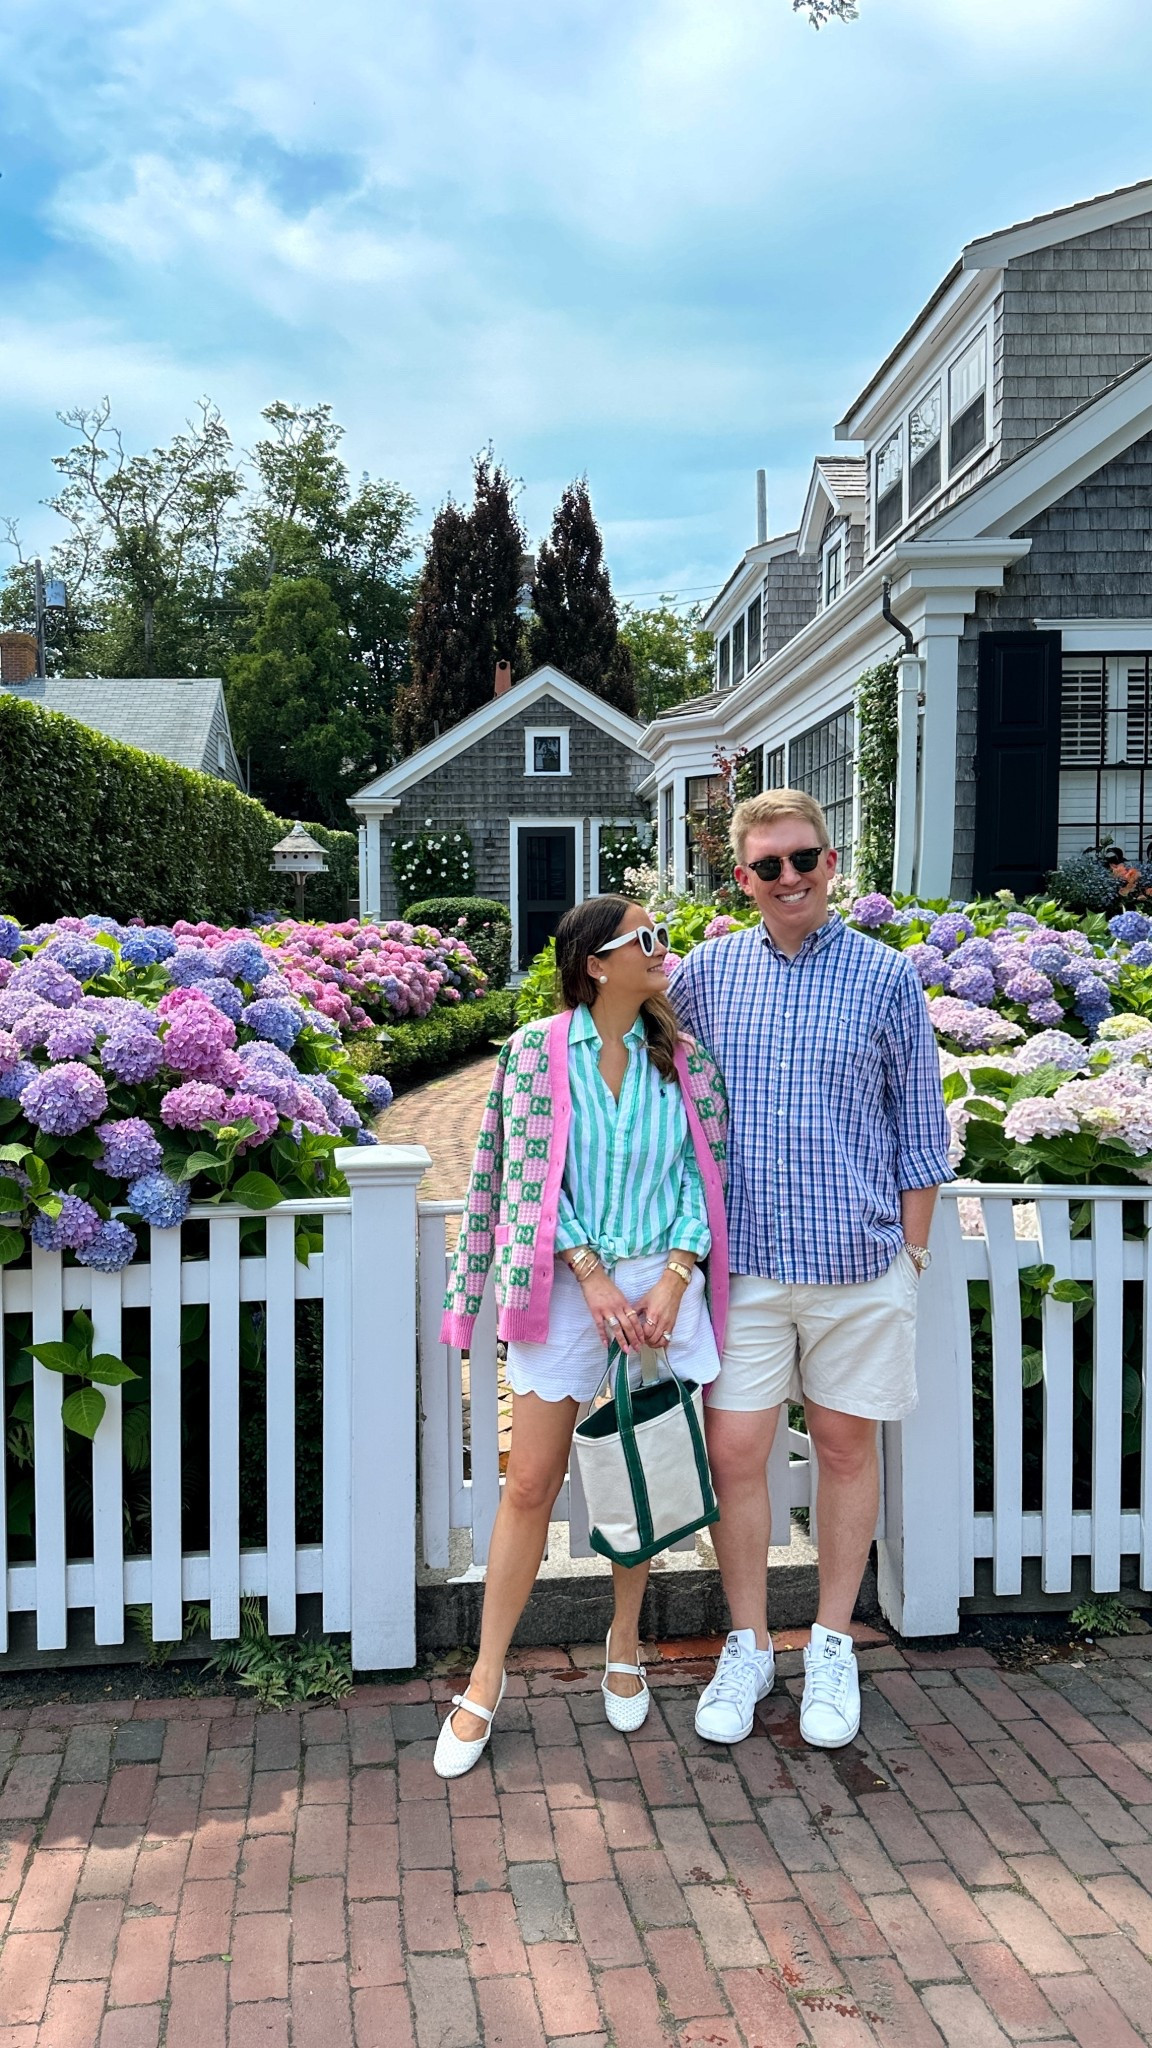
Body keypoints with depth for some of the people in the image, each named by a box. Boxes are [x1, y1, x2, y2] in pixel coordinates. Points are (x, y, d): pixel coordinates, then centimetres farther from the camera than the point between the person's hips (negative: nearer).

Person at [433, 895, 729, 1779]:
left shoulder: (681, 1058, 4)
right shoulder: (535, 1051, -5)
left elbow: (707, 1174, 3)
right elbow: (528, 1177, -8)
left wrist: (674, 1279, -9)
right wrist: (595, 1277, -14)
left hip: (661, 1282, 3)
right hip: (567, 1281, -2)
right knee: (530, 1484, 1)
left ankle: (625, 1647, 33)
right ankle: (487, 1679, 15)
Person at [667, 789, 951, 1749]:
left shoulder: (887, 977, 0)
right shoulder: (706, 972, 4)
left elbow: (919, 1126, 5)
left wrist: (912, 1245, 3)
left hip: (859, 1258, -1)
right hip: (744, 1258, 1)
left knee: (846, 1446, 10)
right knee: (734, 1450, 2)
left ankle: (833, 1649, 27)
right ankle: (748, 1647, 22)